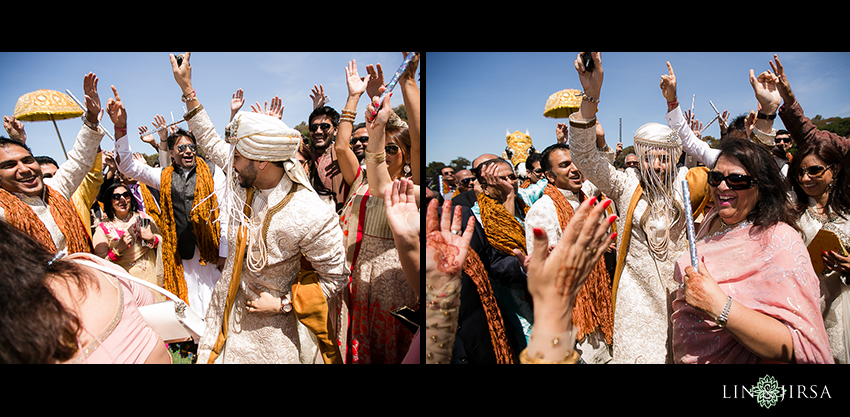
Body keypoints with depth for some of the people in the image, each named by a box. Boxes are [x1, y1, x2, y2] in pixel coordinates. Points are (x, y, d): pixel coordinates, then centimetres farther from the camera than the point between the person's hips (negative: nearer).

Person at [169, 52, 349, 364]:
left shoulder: (312, 218, -30)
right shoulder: (246, 178, -12)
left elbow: (335, 279, -19)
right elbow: (211, 142, 7)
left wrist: (282, 304, -18)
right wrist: (187, 89, 6)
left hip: (271, 323, -6)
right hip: (230, 302, 6)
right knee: (214, 355, 19)